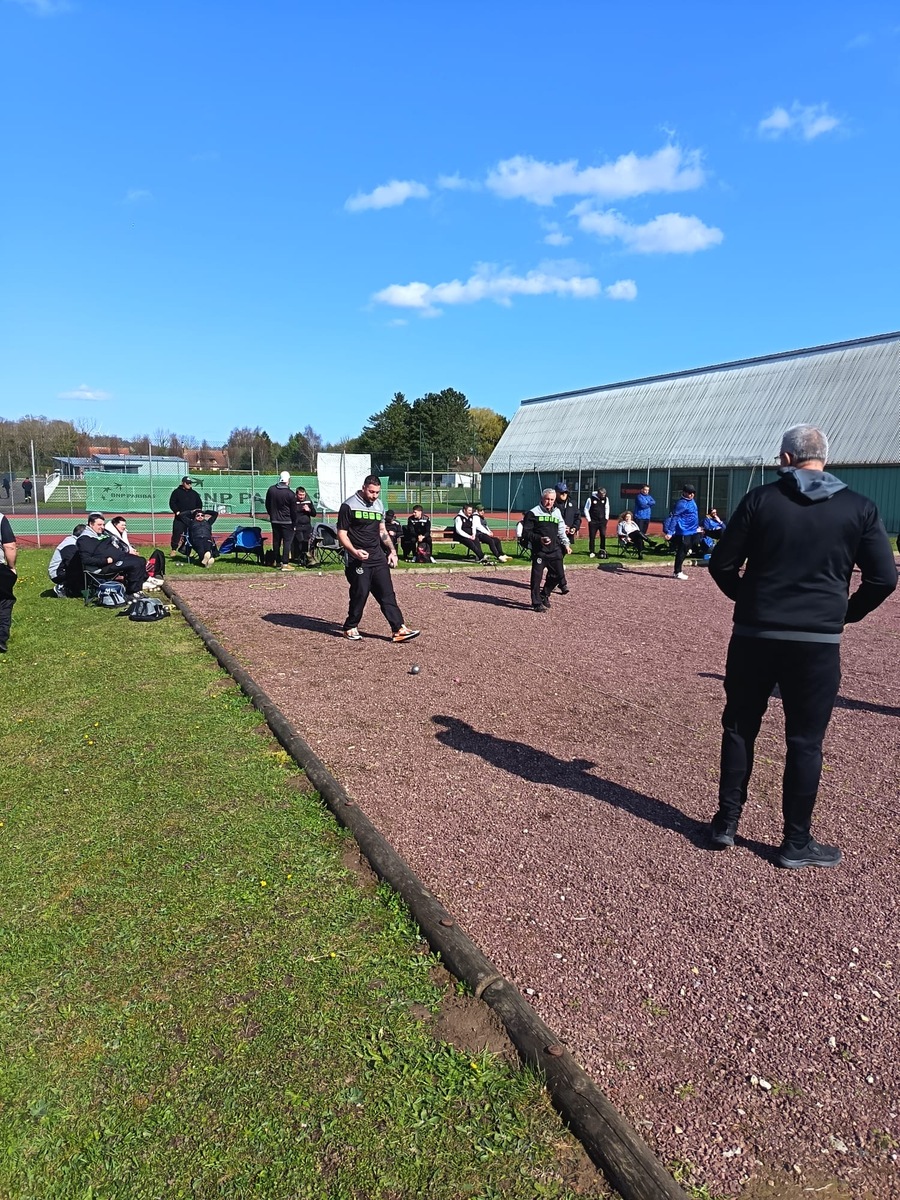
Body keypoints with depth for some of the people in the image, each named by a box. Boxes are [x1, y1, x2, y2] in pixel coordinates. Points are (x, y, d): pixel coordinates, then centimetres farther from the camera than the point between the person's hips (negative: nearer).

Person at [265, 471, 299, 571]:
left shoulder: (271, 490, 1)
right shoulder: (290, 494, -14)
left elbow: (267, 505, 12)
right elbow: (294, 511, -7)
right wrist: (294, 522, 5)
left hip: (274, 521, 5)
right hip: (287, 522, -5)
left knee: (276, 541, 12)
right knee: (287, 542, -2)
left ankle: (278, 562, 19)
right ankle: (285, 564, -7)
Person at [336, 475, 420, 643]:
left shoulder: (378, 505, 14)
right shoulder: (349, 506, -6)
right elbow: (342, 533, -6)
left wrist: (392, 551, 12)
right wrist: (354, 551, -21)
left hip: (377, 558, 6)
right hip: (358, 559, -5)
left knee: (387, 593, -1)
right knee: (360, 593, -5)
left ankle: (399, 629, -4)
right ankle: (350, 628, 14)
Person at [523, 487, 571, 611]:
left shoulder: (557, 512, 14)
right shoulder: (533, 513, -4)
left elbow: (561, 531, 21)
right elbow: (526, 533, -7)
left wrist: (566, 543, 9)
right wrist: (539, 539, -20)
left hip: (555, 550, 5)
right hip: (539, 551, -5)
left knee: (558, 575, 7)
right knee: (537, 576, -2)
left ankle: (544, 594, 29)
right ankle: (537, 602, 9)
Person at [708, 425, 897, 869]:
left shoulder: (761, 499, -2)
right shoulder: (859, 507, 0)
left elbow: (722, 564, -2)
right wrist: (846, 613, 13)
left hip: (754, 636, 0)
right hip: (818, 642, 0)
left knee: (739, 729, 14)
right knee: (804, 742, 9)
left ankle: (726, 823, 23)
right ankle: (796, 844, 18)